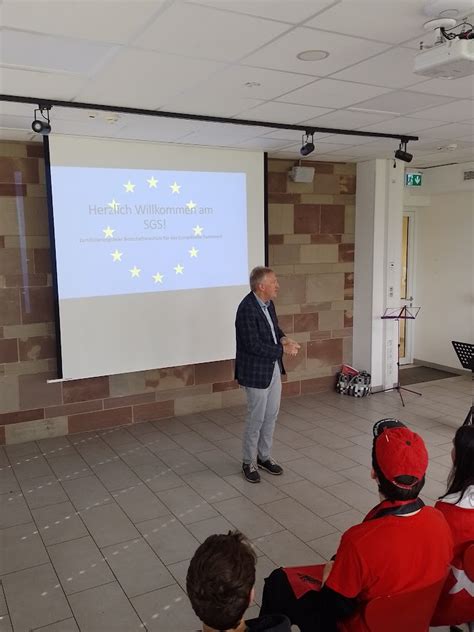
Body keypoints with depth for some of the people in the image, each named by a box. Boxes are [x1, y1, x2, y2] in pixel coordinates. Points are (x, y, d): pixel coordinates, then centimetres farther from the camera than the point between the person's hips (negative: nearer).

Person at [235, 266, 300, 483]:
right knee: (256, 419, 4)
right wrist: (283, 349, -20)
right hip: (256, 372, -8)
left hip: (274, 368, 8)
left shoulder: (268, 303, 3)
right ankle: (249, 462, 22)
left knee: (271, 416, 17)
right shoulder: (247, 309, -24)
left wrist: (283, 338, -4)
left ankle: (264, 456, 33)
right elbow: (253, 345, -26)